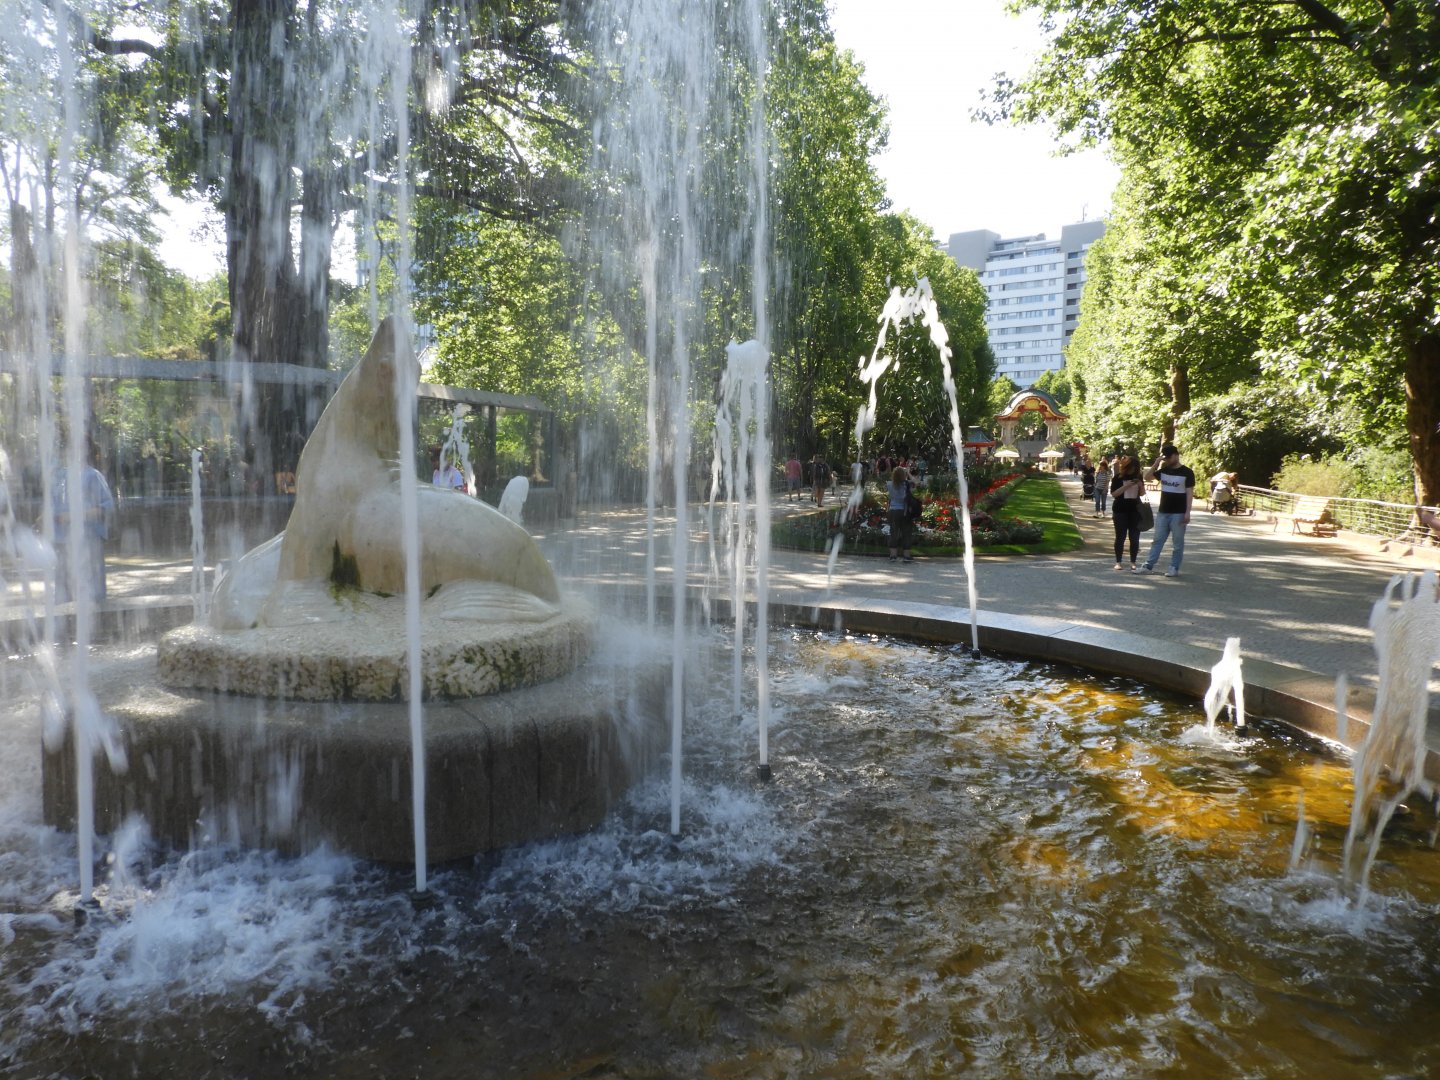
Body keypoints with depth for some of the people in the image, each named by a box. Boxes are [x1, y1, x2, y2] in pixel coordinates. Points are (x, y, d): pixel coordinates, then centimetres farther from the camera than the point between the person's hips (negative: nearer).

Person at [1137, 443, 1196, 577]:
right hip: (1163, 512, 5)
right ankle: (1148, 566, 9)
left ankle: (1174, 568, 9)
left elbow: (1189, 493, -8)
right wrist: (1156, 463, -6)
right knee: (1157, 540, 7)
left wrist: (1187, 512, -14)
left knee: (1177, 542, 3)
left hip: (1178, 513, -5)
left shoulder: (1186, 473, -7)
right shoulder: (1163, 471, 7)